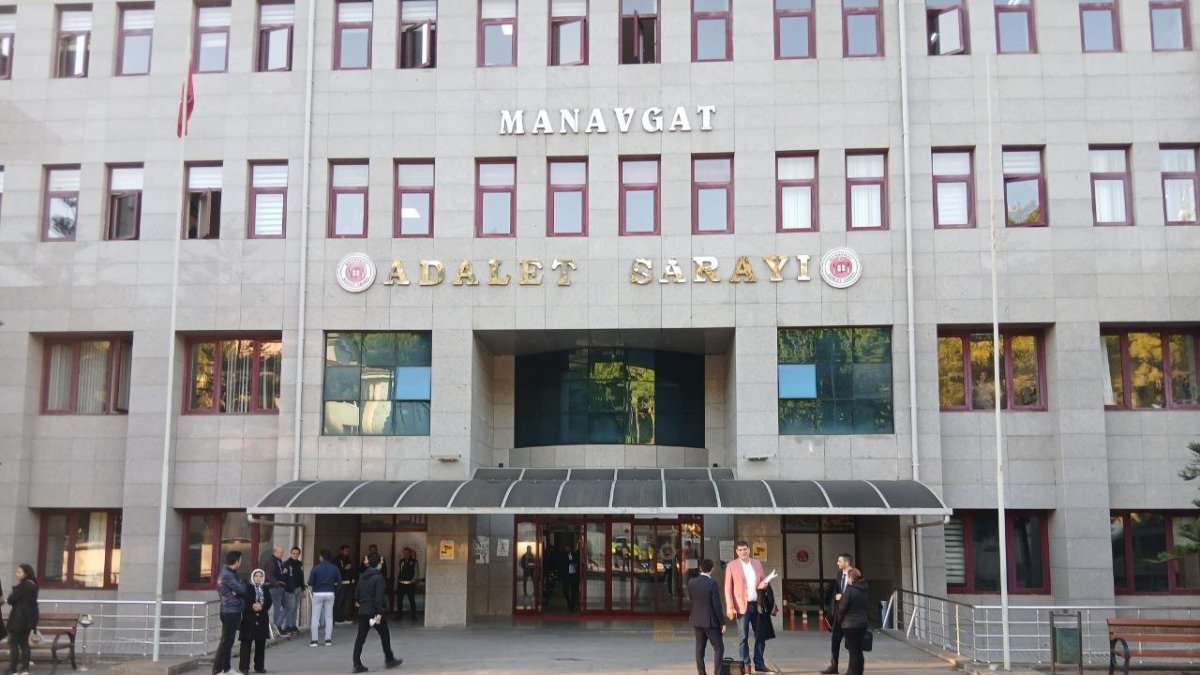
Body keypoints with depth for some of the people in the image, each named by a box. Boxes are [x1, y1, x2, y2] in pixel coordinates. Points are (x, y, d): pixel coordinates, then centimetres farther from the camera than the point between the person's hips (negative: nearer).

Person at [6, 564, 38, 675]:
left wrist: (11, 594, 4)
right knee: (24, 642, 13)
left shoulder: (23, 585, -18)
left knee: (13, 643, -2)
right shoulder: (33, 584, 10)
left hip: (20, 618, -9)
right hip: (30, 617, 9)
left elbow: (11, 600, -16)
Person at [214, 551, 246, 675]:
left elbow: (238, 589, 14)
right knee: (226, 641, -7)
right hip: (230, 612, -10)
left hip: (232, 611, 10)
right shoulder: (227, 574, -18)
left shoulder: (228, 572, 14)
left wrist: (237, 590, -6)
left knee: (228, 641, 15)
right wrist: (243, 585, 3)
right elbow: (241, 589, -17)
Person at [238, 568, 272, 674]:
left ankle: (259, 666, 15)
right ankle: (244, 666, 2)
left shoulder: (266, 589, 12)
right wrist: (252, 606, -24)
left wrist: (261, 606, -16)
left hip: (262, 619, 4)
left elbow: (269, 602, 1)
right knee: (246, 643, -3)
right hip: (249, 619, -4)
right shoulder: (247, 588, 0)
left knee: (261, 644, 7)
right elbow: (244, 601, -11)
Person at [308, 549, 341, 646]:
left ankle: (314, 640, 3)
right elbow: (339, 582, 0)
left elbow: (310, 583, -11)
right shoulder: (335, 568, -1)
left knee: (315, 617, 4)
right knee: (329, 616, 11)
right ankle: (328, 639, 12)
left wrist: (312, 585, 10)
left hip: (318, 594, -3)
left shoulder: (316, 567, -10)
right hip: (330, 594, 3)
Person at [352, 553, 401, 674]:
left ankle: (357, 664, -3)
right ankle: (389, 660, 23)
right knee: (385, 636, 11)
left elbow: (356, 594, 12)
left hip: (363, 611, 6)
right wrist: (379, 613, -20)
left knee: (360, 638, 4)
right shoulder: (379, 578, -14)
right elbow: (379, 597, -19)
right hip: (375, 611, -6)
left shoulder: (362, 576, 8)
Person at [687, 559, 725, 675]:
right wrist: (722, 623, -9)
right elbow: (717, 605, -17)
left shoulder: (691, 582, -3)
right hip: (711, 621, -5)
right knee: (718, 648, 6)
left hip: (697, 620, 5)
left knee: (700, 648, 11)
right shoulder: (712, 584, -19)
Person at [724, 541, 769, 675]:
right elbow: (728, 588, -2)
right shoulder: (731, 565, -1)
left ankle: (759, 664, 18)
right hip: (742, 605, -4)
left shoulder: (757, 563, 11)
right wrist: (730, 607, -10)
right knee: (744, 637, 0)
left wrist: (763, 584, -5)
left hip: (757, 605, 4)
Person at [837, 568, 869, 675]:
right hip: (862, 623, 7)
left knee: (853, 651, -2)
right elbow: (864, 606, 12)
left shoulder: (849, 590, -16)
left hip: (850, 624, -7)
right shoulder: (863, 590, 8)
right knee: (859, 650, 15)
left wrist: (840, 618, 3)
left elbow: (842, 607, -15)